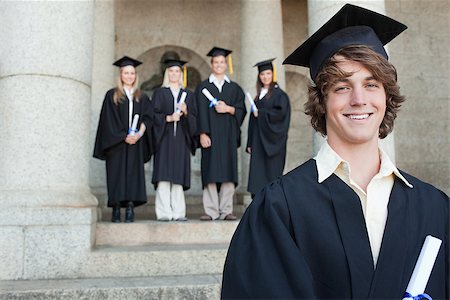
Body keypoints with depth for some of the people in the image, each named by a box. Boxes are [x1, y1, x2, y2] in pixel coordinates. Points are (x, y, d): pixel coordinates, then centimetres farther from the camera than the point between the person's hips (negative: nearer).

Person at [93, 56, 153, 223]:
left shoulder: (141, 97, 15)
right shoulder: (112, 95, 7)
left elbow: (147, 117, 5)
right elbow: (109, 120, -2)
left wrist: (139, 134, -13)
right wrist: (123, 136, -12)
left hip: (135, 143, 2)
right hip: (116, 143, -2)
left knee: (133, 174, -5)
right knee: (116, 174, -4)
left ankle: (130, 209, -6)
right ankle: (116, 210, -1)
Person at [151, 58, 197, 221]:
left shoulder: (188, 95, 17)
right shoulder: (159, 93, 11)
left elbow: (194, 118, 10)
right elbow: (154, 115, 0)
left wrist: (185, 112, -9)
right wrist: (168, 118, -15)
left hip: (181, 138, 2)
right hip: (164, 138, -2)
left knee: (178, 176, -2)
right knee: (164, 175, -10)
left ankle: (178, 213, 0)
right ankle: (164, 213, -9)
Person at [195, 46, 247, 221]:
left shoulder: (234, 88, 15)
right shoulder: (203, 87, 9)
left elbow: (242, 110, 8)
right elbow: (200, 112, 0)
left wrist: (228, 109, -11)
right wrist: (202, 133, -11)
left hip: (229, 135, 2)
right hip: (211, 134, -1)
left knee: (228, 173, -2)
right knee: (210, 173, -6)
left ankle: (226, 210, 2)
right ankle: (211, 211, -2)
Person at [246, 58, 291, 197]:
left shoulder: (279, 94, -1)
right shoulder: (258, 96, 16)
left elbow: (280, 113, -16)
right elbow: (253, 120, 15)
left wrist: (261, 113, -10)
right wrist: (250, 143, 10)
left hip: (272, 142, -6)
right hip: (258, 142, 6)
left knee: (271, 171, -5)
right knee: (258, 174, 2)